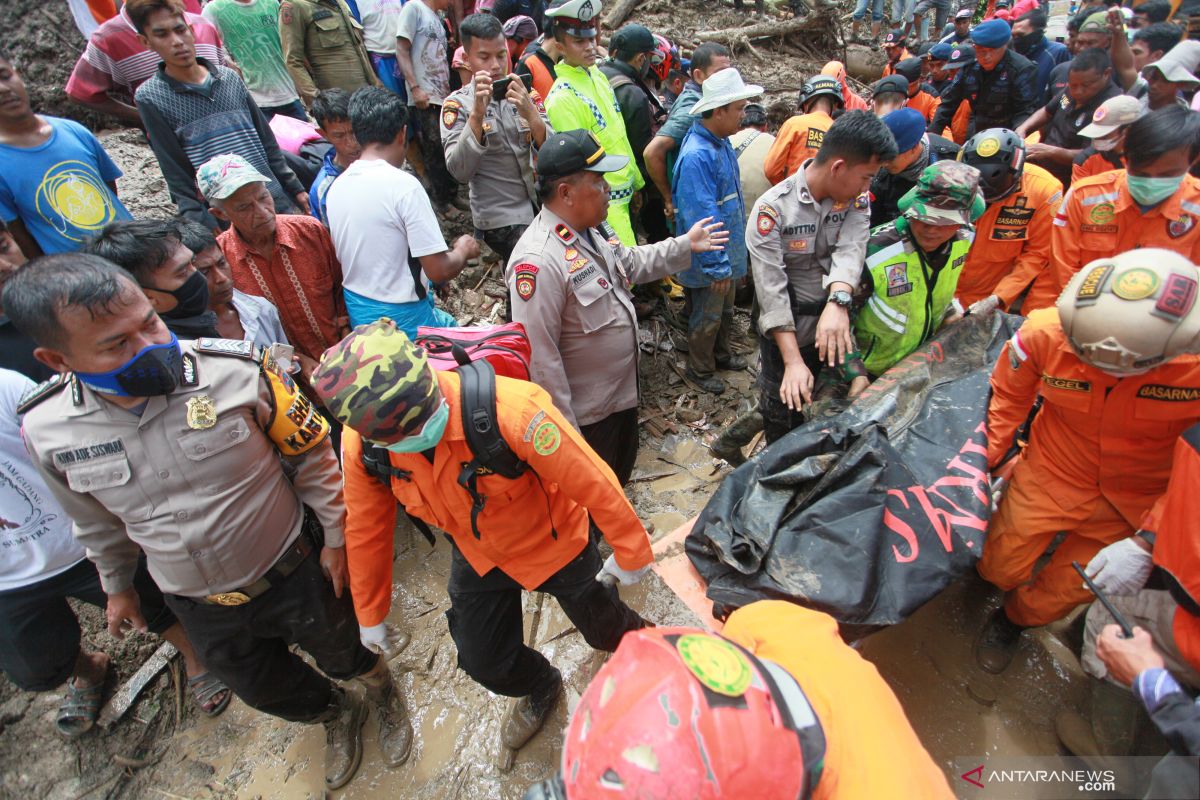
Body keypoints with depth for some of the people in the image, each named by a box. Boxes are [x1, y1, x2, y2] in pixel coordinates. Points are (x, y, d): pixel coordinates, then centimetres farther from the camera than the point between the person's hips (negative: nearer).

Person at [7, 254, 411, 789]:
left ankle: (383, 692, 59)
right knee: (264, 689, 26)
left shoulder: (237, 370, -27)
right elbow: (97, 521, 6)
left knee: (341, 652, 22)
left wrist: (333, 537, -6)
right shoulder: (48, 433, -15)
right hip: (201, 607, 4)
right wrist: (116, 585, 19)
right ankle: (335, 715, 60)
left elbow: (311, 456, -13)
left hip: (293, 573, -3)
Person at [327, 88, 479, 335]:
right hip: (404, 321, -8)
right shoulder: (403, 185, -21)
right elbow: (439, 271, -22)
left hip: (357, 314, 8)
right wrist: (464, 250, 0)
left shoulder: (335, 187, 2)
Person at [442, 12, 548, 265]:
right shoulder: (457, 104, -4)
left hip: (541, 207, 4)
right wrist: (477, 114, -27)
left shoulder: (525, 95, 6)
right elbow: (459, 171, -17)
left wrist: (529, 112, -23)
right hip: (501, 221, -4)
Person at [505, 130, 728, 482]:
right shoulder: (538, 261, -32)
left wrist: (684, 246, 16)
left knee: (619, 477, 32)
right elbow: (540, 356, -30)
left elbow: (631, 264, 21)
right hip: (586, 414, -9)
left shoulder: (593, 229, -1)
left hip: (624, 391, 9)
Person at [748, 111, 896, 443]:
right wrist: (793, 360, -31)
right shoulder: (772, 209, -21)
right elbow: (771, 290, -26)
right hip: (785, 330, -5)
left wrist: (838, 303, -44)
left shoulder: (856, 200, -4)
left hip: (833, 325, 5)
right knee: (784, 408, 14)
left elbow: (851, 249, -22)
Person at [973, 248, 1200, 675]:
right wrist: (983, 463, -3)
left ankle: (1015, 618, 45)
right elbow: (1007, 397, -5)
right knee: (998, 569, 10)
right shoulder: (1045, 332, -24)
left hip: (1135, 503, 0)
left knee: (1070, 589, 14)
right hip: (1050, 477, 0)